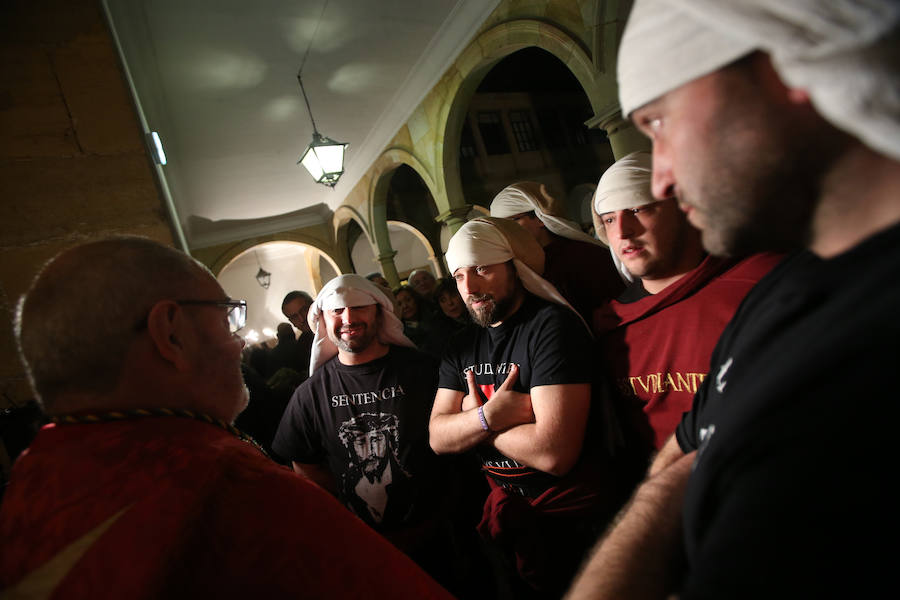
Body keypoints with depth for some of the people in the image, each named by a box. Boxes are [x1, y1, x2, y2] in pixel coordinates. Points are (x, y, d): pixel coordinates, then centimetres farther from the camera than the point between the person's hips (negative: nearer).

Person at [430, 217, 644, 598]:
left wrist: (473, 418, -14)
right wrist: (489, 416, -22)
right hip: (506, 513, 7)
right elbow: (438, 438, -2)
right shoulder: (461, 347, 3)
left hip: (576, 523, -6)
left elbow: (554, 453, -28)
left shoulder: (552, 324, -20)